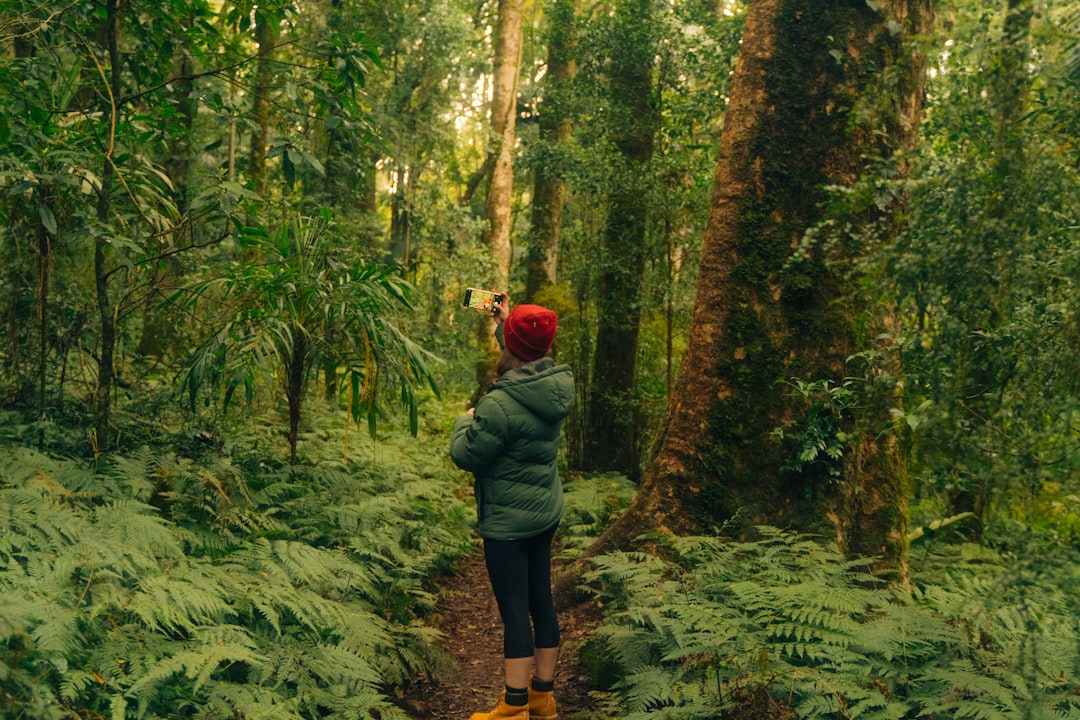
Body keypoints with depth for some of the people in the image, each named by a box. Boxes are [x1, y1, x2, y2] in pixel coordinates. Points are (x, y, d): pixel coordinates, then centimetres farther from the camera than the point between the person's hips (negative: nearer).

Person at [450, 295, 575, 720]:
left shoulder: (499, 406, -26)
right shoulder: (559, 383, -2)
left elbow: (465, 455, -15)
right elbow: (526, 361, 21)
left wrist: (465, 421, 3)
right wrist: (504, 323, 27)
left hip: (507, 521, -8)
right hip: (545, 513, 8)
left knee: (514, 611, -1)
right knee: (541, 602, 15)